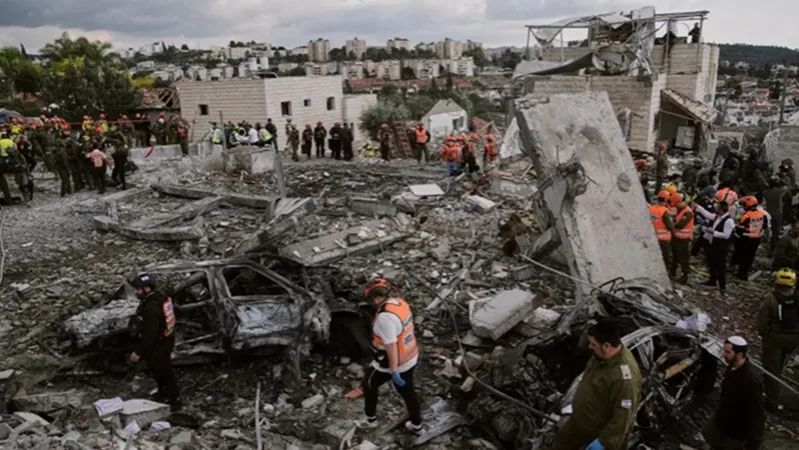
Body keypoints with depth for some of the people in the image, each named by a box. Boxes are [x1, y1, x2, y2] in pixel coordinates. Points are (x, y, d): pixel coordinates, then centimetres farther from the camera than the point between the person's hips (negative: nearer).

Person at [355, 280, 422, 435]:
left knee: (369, 384, 19)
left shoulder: (385, 316, -32)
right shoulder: (400, 302, -3)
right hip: (409, 358, 8)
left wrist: (394, 372, -24)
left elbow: (391, 346, -30)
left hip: (392, 362, -7)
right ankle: (417, 426, 36)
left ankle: (371, 419, 36)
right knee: (407, 391, 23)